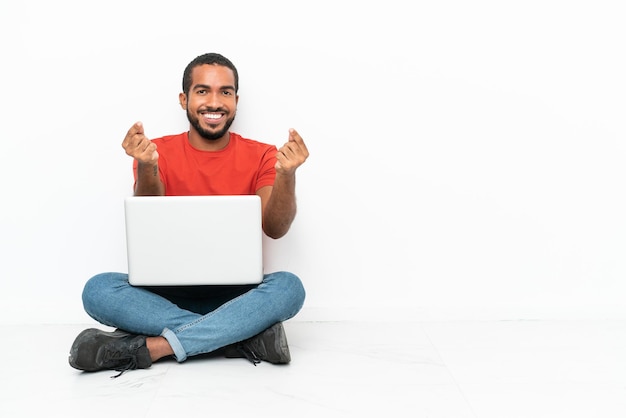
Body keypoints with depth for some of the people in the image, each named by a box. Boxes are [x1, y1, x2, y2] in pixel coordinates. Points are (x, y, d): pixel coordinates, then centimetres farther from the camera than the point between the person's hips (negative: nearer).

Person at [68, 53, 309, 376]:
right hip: (169, 293, 1)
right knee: (98, 289, -26)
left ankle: (152, 347, -29)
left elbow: (275, 228, -11)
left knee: (288, 286, -31)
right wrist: (146, 167, -31)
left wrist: (286, 174, -30)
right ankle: (246, 334, -28)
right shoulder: (159, 152, 3)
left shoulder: (260, 156, 2)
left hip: (235, 295, 0)